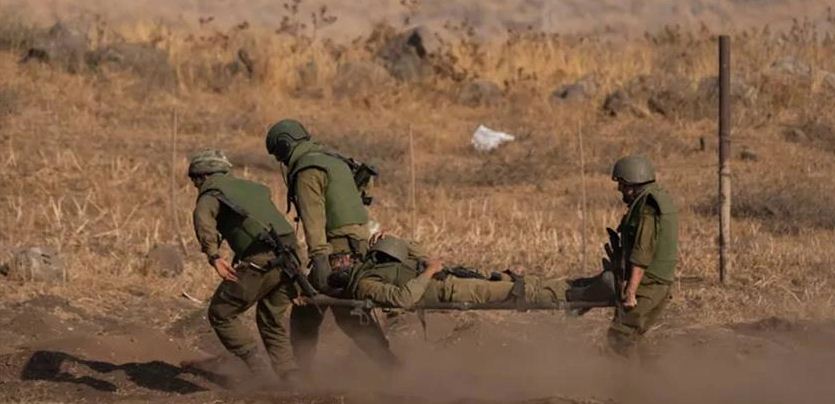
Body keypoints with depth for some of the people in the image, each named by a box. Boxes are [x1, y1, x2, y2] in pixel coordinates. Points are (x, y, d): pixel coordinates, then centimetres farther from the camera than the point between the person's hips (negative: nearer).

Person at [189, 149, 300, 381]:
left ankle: (258, 372, -1)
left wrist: (214, 256, -23)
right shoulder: (252, 188, 31)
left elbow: (203, 216, -14)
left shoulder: (211, 193, 7)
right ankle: (292, 381, 9)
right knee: (272, 323, 20)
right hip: (288, 260, 7)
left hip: (259, 260, -7)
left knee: (221, 314, 9)